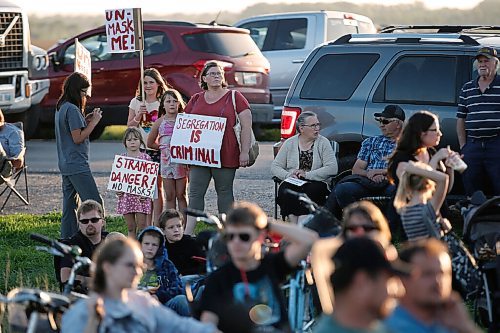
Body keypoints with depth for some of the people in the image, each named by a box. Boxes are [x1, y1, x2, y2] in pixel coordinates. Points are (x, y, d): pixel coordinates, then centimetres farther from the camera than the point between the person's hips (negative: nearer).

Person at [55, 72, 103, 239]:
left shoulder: (60, 108, 14)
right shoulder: (72, 109, -16)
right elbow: (78, 138, -17)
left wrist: (85, 121, 11)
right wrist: (94, 122, -11)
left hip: (65, 164, 10)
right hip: (77, 164, -10)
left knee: (70, 205, 11)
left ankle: (67, 239, 13)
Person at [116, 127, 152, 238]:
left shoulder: (146, 158, 1)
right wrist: (117, 190, -7)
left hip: (141, 196, -2)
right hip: (125, 195, 2)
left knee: (142, 225, -2)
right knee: (130, 227, 7)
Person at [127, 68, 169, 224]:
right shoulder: (136, 102, 9)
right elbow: (129, 126, 10)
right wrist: (139, 115, -7)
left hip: (158, 148, -2)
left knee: (157, 186, -3)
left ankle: (156, 223, -1)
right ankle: (147, 224, 7)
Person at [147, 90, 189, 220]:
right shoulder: (160, 122, 5)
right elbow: (150, 142, 14)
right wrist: (165, 148, 8)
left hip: (181, 160, -2)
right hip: (166, 160, 2)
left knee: (181, 195, 2)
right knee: (170, 196, 5)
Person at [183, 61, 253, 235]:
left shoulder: (234, 97, 3)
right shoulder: (196, 99, 14)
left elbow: (246, 125, 0)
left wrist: (245, 152, -7)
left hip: (225, 154, -3)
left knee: (224, 191, 4)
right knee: (195, 193, -3)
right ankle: (188, 233, -5)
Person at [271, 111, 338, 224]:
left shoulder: (323, 143, 5)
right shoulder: (289, 143, 11)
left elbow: (332, 168, -7)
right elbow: (275, 166, 9)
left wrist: (307, 175, -15)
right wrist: (288, 175, -13)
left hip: (316, 183, -2)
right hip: (292, 183, 2)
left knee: (311, 191, -35)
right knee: (285, 191, -31)